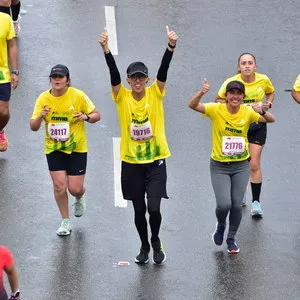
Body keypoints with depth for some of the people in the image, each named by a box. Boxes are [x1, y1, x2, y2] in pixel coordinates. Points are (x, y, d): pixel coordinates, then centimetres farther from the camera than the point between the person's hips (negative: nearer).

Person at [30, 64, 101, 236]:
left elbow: (97, 115, -2)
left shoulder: (78, 96, -11)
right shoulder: (43, 99, -6)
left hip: (77, 148, -2)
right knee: (59, 185, -7)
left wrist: (86, 117, -24)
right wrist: (40, 117, -26)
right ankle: (66, 222, 14)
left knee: (75, 188, -2)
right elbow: (33, 127, -4)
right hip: (53, 149, 2)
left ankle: (80, 199, 38)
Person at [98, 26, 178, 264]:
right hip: (131, 162, 1)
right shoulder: (122, 96, -4)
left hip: (156, 160, -1)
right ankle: (144, 246, 32)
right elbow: (113, 72, -18)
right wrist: (106, 48, -34)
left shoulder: (155, 93, -5)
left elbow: (164, 69, -19)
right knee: (139, 210, 10)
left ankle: (156, 242, 19)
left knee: (154, 208, -9)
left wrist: (171, 46, -35)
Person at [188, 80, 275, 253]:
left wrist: (263, 112, -33)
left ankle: (231, 238, 28)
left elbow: (271, 120, -11)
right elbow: (192, 105, -25)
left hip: (241, 166, 2)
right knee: (224, 204, -13)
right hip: (219, 167, -2)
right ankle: (221, 226, 23)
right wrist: (201, 94, -47)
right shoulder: (216, 110, -14)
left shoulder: (248, 112, -7)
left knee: (237, 205, 3)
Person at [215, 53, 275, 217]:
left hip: (257, 125, 0)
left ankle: (256, 202, 0)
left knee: (254, 165, -7)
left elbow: (270, 92, 12)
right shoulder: (231, 82, -16)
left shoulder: (264, 80, -11)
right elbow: (218, 100, -3)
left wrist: (268, 103, -8)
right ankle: (241, 194, 37)